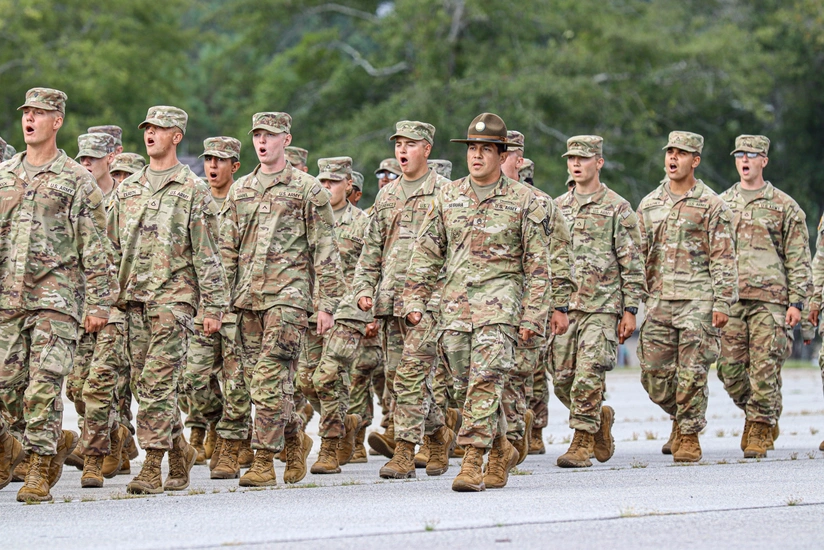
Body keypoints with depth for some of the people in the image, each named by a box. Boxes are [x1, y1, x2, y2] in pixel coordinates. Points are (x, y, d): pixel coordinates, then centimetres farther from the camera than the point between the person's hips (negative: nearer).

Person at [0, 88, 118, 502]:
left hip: (57, 295, -5)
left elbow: (96, 249, -1)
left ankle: (40, 472, -2)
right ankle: (57, 440, 23)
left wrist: (98, 304, -6)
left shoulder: (77, 181, 1)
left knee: (44, 385, -9)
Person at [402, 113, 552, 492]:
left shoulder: (524, 201, 1)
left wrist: (532, 316, -5)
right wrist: (414, 300, 6)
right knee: (467, 383, 7)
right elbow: (426, 252, 14)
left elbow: (538, 265, 1)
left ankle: (473, 461, -17)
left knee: (486, 379, -16)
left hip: (499, 299, -4)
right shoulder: (448, 197, 12)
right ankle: (501, 449, 27)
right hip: (455, 303, 4)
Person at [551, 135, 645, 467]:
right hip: (562, 306, 5)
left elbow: (632, 264, -1)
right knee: (562, 380, 3)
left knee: (588, 377, -11)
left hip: (602, 306, -5)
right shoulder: (557, 207, 14)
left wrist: (630, 309, -7)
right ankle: (599, 418, 26)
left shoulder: (617, 208, 0)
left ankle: (582, 443, -4)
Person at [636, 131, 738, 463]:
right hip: (658, 300, 4)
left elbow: (724, 258, -3)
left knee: (692, 373, -7)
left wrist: (722, 302, -10)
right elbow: (638, 256, 17)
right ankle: (681, 416, 27)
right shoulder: (649, 205, 14)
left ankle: (689, 435, 3)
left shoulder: (711, 205, 0)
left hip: (697, 301, -4)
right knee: (654, 375, 3)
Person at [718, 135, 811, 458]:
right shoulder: (721, 204, 16)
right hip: (730, 299, 3)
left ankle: (760, 431, 0)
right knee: (730, 368, 0)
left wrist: (797, 301, -4)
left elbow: (799, 259, 4)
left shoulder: (784, 206, 6)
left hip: (770, 299, -3)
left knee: (765, 370, -7)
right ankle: (757, 414, 22)